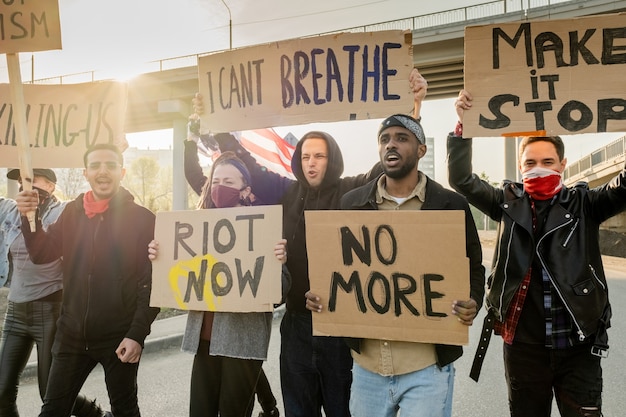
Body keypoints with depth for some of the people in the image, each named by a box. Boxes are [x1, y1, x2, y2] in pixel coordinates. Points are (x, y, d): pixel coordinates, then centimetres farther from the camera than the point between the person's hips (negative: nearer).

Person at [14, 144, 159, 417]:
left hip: (119, 337, -4)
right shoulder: (72, 212, 5)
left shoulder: (142, 218, -10)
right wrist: (30, 218, -11)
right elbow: (42, 254, 6)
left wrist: (137, 334, -15)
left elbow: (150, 283, -11)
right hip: (72, 335, 4)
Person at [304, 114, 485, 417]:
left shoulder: (452, 205, -2)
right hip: (366, 362, 3)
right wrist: (320, 295, -7)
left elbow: (474, 269, 4)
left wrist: (471, 305, -16)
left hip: (427, 365, -2)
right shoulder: (352, 203, 4)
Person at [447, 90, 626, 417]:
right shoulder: (509, 203, 3)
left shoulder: (584, 204, 1)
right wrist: (463, 126, -13)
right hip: (522, 343, 1)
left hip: (578, 345, -1)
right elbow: (462, 179, -2)